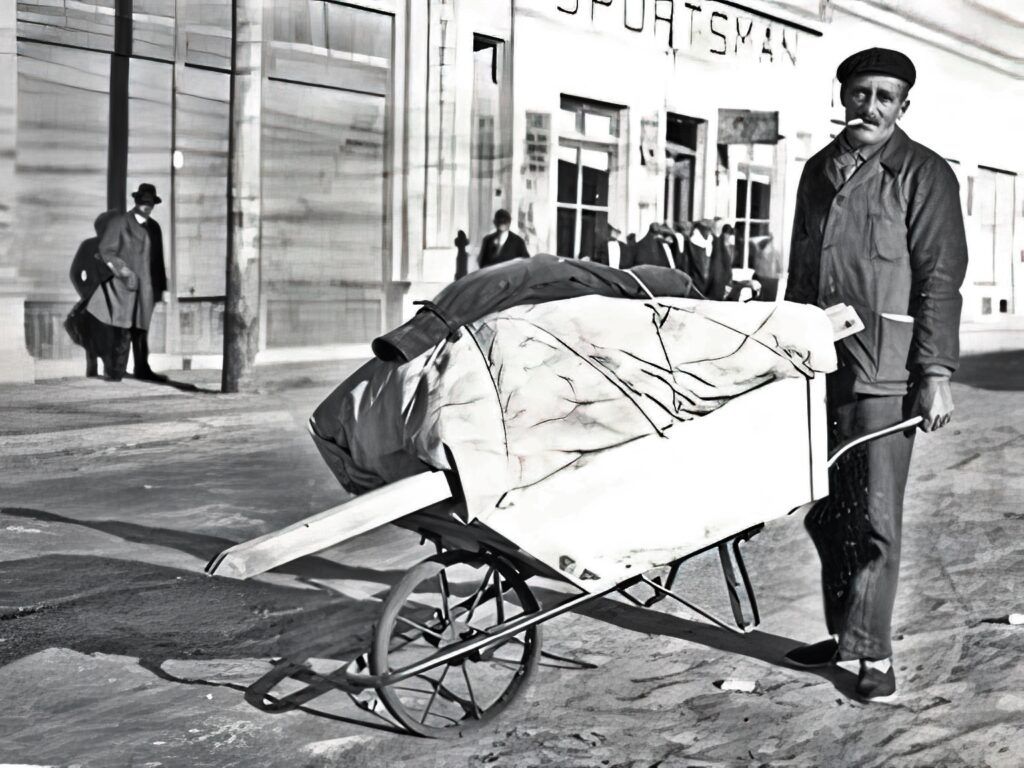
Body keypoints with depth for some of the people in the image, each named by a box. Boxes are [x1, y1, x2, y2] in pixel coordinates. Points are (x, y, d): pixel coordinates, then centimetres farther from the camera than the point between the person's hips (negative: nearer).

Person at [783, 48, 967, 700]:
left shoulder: (925, 175, 1)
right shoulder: (819, 171, 17)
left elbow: (940, 278, -5)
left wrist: (937, 372, -11)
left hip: (884, 368, -6)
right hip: (818, 364, 6)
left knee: (875, 512, -5)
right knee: (824, 509, 10)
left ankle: (872, 650, 4)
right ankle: (843, 634, 23)